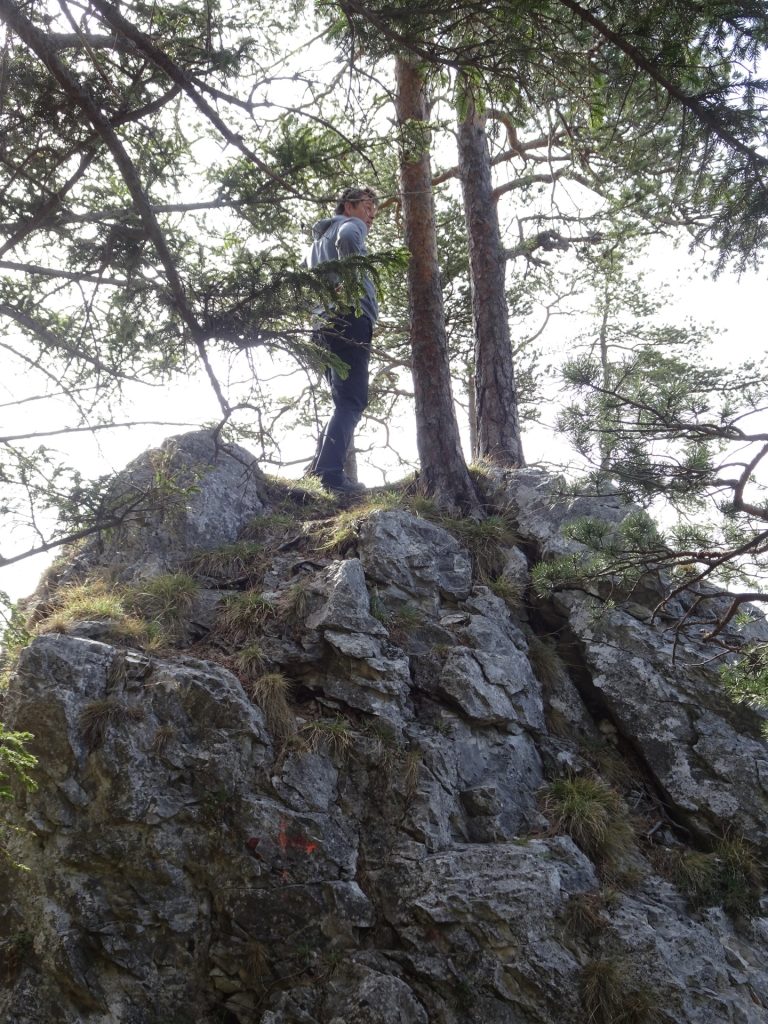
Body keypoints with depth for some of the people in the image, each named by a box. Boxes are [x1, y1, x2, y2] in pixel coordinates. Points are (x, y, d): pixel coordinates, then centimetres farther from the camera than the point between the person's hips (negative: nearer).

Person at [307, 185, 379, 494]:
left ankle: (320, 468, 7)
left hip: (325, 324, 9)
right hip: (350, 319, -9)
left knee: (344, 401, 14)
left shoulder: (319, 239, 31)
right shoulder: (351, 225, 4)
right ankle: (330, 472, -28)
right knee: (351, 402, -15)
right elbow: (347, 238, -20)